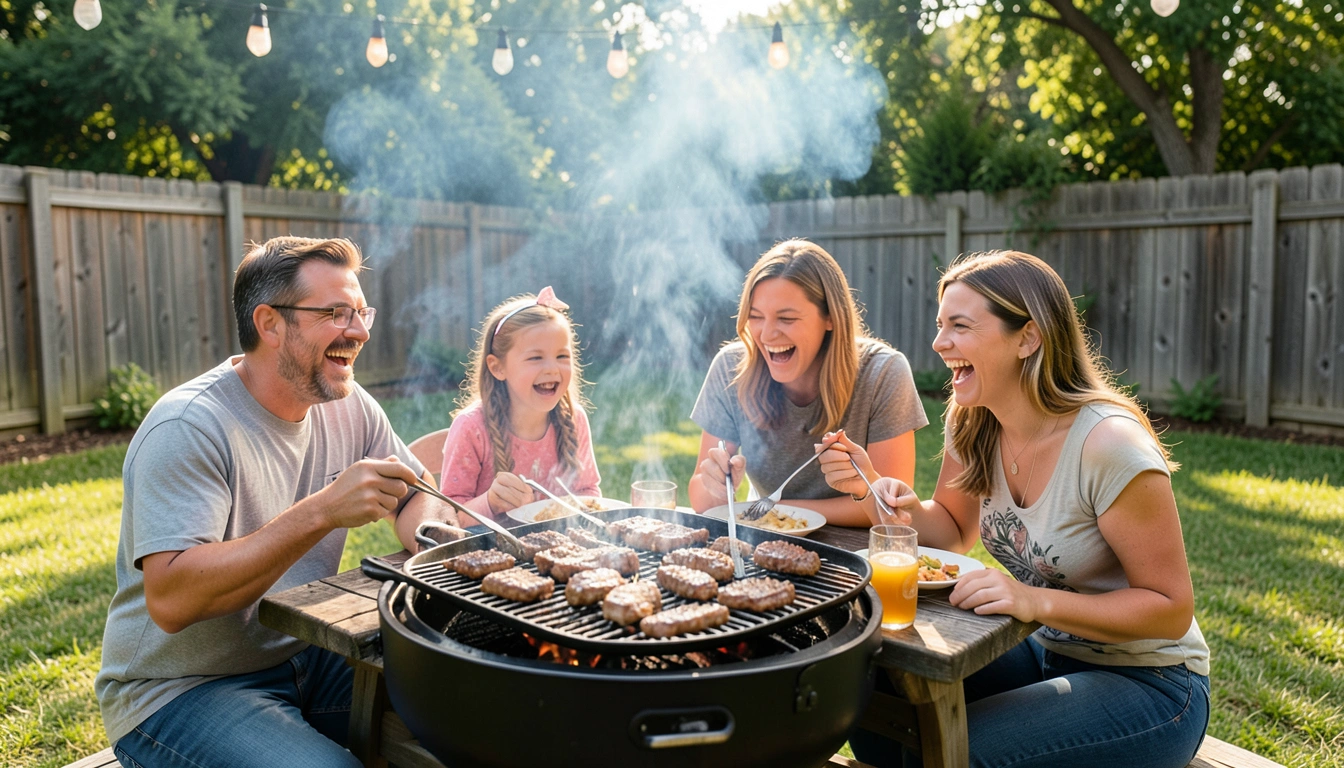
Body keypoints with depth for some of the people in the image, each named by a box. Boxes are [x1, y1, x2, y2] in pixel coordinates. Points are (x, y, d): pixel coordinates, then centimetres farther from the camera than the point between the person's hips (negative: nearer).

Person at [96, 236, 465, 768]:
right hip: (181, 689, -6)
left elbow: (418, 500, 8)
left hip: (306, 658, 6)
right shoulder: (188, 427, -21)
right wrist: (322, 512, -37)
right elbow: (169, 600, -30)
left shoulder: (351, 407, 0)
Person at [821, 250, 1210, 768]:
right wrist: (903, 507, -13)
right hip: (1045, 654, 6)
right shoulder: (974, 424, -6)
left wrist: (1037, 602, -32)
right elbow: (955, 532, 8)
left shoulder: (1109, 444, -26)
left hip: (1148, 683, -5)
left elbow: (1171, 609, -19)